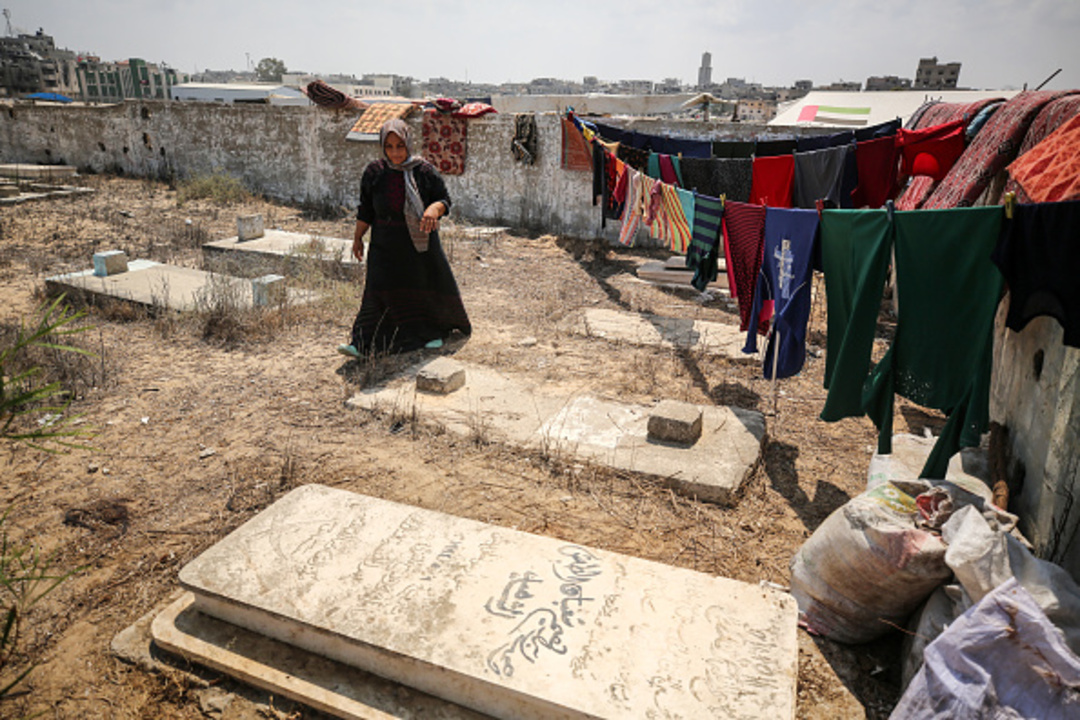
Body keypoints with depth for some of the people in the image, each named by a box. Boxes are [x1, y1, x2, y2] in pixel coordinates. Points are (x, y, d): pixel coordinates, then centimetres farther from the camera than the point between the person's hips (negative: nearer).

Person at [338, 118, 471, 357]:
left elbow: (444, 200, -5)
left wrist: (435, 209, -27)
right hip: (386, 246, 0)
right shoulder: (374, 173, -3)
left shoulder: (425, 171, -7)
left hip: (421, 243, 0)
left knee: (428, 288, 13)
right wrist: (358, 238, 10)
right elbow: (365, 210, 5)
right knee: (378, 291, -3)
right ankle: (363, 343, 3)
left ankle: (433, 331, 37)